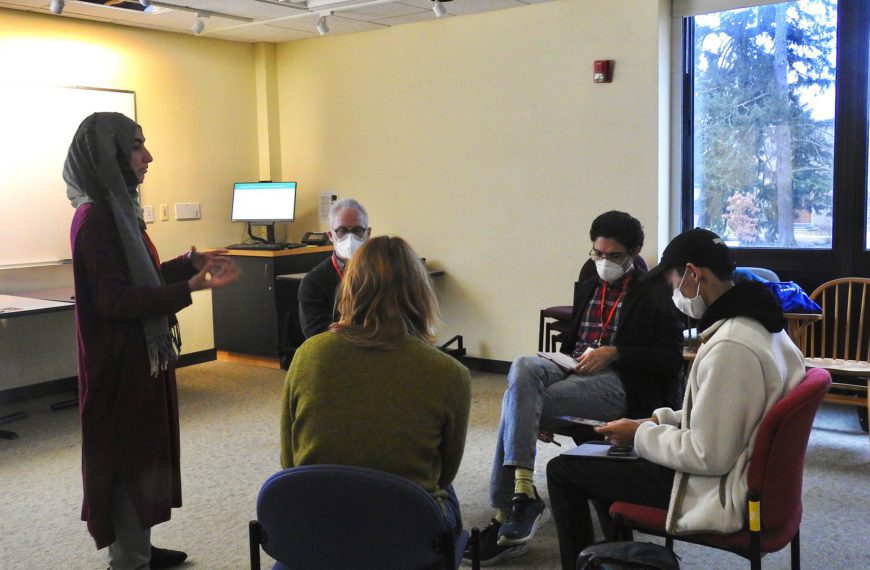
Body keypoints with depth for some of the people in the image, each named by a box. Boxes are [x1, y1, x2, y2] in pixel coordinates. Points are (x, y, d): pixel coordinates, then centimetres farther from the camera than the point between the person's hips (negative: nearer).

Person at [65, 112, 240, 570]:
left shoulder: (117, 209, 9)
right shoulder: (94, 217, -20)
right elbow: (115, 299, -25)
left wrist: (187, 264, 4)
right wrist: (190, 287, -32)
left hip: (141, 354, 10)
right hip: (120, 361, -10)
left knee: (143, 451, 18)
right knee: (128, 456, 2)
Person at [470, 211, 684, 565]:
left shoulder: (654, 294, 5)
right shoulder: (587, 289, 25)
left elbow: (671, 357, -2)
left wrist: (613, 353, -12)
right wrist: (560, 362, 7)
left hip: (619, 384, -5)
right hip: (574, 371, 6)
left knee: (518, 403, -24)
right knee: (523, 368, -31)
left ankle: (506, 515, -16)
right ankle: (521, 493, -36)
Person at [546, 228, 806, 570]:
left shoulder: (729, 348, -29)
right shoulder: (760, 324, 2)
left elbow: (707, 457, -27)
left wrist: (641, 434, -13)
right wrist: (662, 419, 8)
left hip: (722, 495, -10)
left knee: (562, 470, -1)